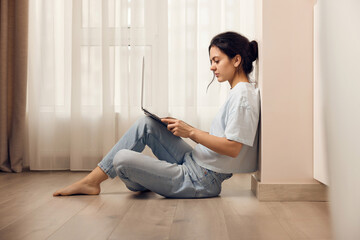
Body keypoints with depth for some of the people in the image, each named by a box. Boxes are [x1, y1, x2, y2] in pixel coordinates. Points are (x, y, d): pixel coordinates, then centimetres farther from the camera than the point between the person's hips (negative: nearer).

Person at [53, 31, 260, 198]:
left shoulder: (243, 95, -15)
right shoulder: (237, 92, 15)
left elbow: (233, 148, -23)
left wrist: (191, 132, -17)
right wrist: (185, 128, 6)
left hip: (202, 181, -10)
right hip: (194, 164, 10)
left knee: (122, 159, -17)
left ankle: (143, 184, 19)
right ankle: (92, 180, 5)